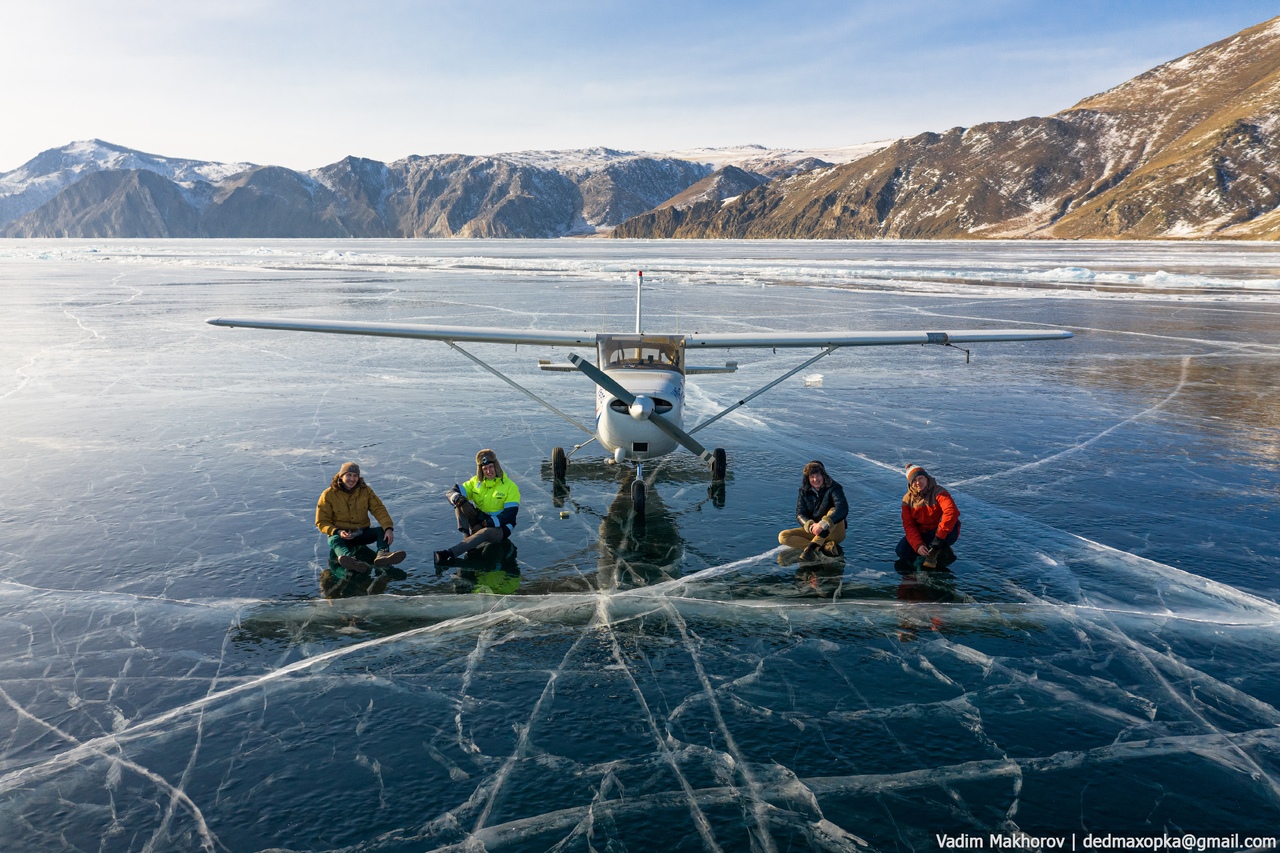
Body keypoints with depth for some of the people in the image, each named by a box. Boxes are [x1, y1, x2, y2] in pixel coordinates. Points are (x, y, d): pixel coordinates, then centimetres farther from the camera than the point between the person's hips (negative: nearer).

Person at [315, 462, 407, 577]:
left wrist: (388, 528, -25)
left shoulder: (365, 490, 0)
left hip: (361, 534, 3)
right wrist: (337, 532, -25)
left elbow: (379, 509, -7)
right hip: (340, 534, -3)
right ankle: (349, 559, -69)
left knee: (382, 530, -20)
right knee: (334, 540, -36)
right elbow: (322, 522, -6)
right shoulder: (328, 495, -7)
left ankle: (382, 554, -49)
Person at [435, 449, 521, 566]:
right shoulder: (476, 482, 4)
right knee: (459, 502, -16)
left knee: (486, 532, -40)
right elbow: (453, 492, -1)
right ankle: (468, 539, -28)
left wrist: (485, 524, -25)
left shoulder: (510, 487, -9)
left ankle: (450, 554, -52)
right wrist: (461, 501, -25)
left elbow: (509, 516, -15)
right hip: (478, 522, 5)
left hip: (499, 528, -5)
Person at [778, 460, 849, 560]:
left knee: (833, 511, -33)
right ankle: (826, 547, -29)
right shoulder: (804, 492, 0)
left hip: (834, 532, -4)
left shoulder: (834, 488, -12)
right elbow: (800, 514, -7)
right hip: (813, 532, 4)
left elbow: (843, 508, -29)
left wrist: (823, 524, -41)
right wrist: (811, 526, -30)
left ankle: (812, 546, -39)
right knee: (783, 537, -18)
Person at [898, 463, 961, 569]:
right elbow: (908, 525, -7)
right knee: (902, 551, -18)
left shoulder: (938, 492, -19)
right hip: (922, 535, 4)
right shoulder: (907, 499, -4)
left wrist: (939, 536, -42)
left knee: (949, 521, -36)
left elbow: (952, 511, -36)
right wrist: (918, 545, -24)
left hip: (944, 535, -4)